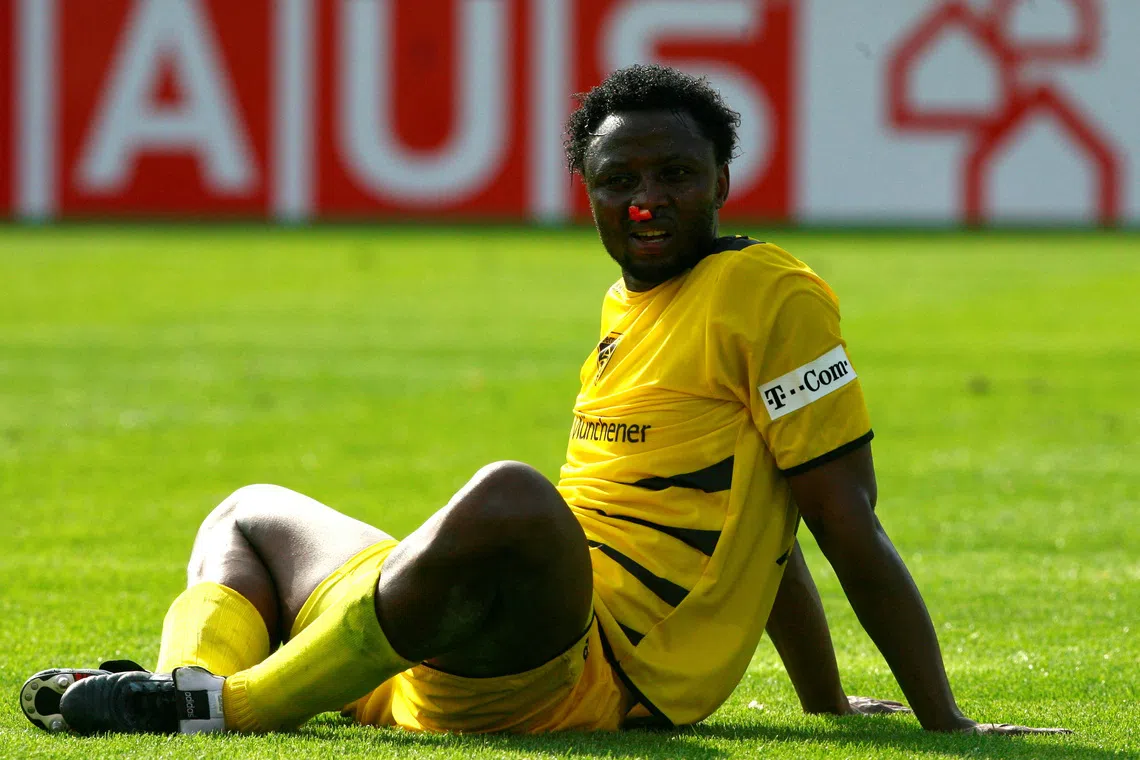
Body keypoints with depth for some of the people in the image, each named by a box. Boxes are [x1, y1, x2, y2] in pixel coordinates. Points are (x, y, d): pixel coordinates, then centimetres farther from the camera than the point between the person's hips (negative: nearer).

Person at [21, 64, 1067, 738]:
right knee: (253, 516, 22)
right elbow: (752, 527, 30)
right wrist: (826, 703, 28)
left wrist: (944, 725, -13)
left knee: (509, 495, -40)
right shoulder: (626, 308, 21)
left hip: (593, 672, -10)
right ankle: (199, 691, -15)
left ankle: (231, 705, -29)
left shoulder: (772, 296, -5)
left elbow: (850, 527, -8)